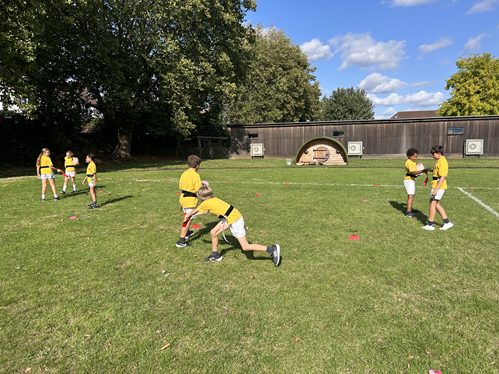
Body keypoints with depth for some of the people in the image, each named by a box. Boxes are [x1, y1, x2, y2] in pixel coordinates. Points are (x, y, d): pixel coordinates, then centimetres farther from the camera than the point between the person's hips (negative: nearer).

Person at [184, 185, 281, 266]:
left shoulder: (206, 203, -10)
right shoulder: (213, 199, 12)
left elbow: (195, 210, 11)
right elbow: (205, 211, 30)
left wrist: (188, 215, 30)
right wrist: (193, 216, 39)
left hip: (234, 220, -9)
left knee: (245, 247, -5)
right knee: (213, 232, 14)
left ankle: (272, 249, -4)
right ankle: (215, 255, 31)